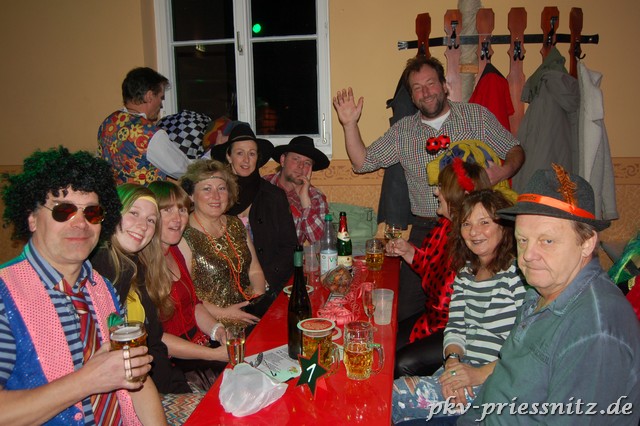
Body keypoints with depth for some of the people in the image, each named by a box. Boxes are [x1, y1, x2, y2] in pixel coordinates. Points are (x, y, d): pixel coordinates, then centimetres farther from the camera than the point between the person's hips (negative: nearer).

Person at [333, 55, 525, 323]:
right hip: (425, 229, 2)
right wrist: (350, 124, -4)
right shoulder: (402, 131, 9)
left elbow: (515, 150, 7)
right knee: (408, 313, 2)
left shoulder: (477, 116, 4)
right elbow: (362, 162, 8)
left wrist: (504, 170, -15)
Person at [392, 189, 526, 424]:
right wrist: (453, 361, -10)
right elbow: (455, 327, 10)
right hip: (464, 371, 6)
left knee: (396, 395, -19)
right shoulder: (465, 272, 13)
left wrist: (480, 374, -21)